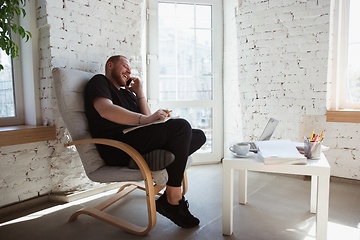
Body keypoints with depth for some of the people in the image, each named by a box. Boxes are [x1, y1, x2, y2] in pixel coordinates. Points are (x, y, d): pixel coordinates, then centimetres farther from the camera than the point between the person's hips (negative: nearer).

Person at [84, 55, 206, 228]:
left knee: (198, 136, 1)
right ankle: (173, 200, -21)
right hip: (117, 146, -8)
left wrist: (139, 92, 18)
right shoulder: (99, 81, 9)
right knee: (181, 125, -28)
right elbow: (106, 110, -14)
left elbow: (147, 117, 21)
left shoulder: (127, 93, 33)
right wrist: (144, 120, -24)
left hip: (137, 142, 9)